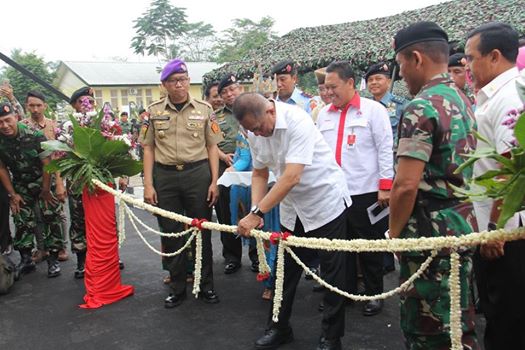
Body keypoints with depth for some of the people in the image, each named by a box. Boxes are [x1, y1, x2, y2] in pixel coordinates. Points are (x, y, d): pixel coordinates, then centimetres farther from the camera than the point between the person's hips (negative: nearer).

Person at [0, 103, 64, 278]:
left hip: (43, 181, -3)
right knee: (22, 222, 5)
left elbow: (47, 164, -18)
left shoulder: (34, 136, -24)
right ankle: (25, 259, 16)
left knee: (51, 219, -6)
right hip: (20, 185, 3)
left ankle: (53, 259, 2)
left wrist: (45, 191, -14)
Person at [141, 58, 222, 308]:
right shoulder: (154, 111, 6)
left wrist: (214, 181, -2)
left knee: (202, 232, 6)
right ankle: (177, 288, 24)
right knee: (170, 234, 8)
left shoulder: (204, 109, 4)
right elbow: (148, 148, 6)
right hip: (164, 176, 1)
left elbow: (212, 147, 5)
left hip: (198, 174, -1)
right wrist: (148, 184, -1)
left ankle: (206, 285, 22)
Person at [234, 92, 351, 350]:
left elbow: (292, 177, -34)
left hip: (326, 201, -6)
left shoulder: (297, 121, -27)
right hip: (294, 207, 6)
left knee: (332, 271, 3)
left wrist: (256, 213, -35)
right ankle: (279, 327, 28)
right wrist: (255, 211, -13)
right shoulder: (255, 132, -6)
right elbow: (259, 174, 3)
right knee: (286, 268, 12)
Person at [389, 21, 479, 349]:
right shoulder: (464, 101, 10)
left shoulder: (421, 107, -18)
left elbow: (406, 185, -24)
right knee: (459, 323, 21)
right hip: (463, 225, 9)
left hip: (430, 234, -9)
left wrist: (394, 233, -9)